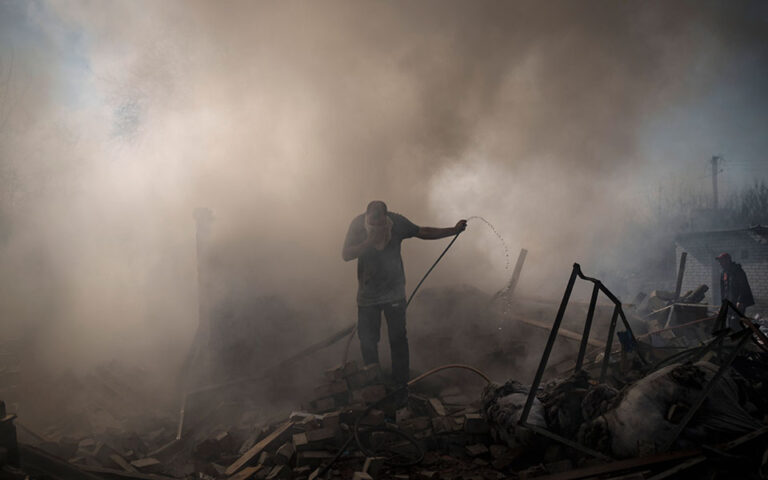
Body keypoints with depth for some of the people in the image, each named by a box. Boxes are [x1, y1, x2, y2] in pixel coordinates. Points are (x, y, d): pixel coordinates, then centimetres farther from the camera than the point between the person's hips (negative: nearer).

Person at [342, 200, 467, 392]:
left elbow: (422, 232, 2)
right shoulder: (358, 224, -12)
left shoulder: (396, 222, -11)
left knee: (398, 338, 3)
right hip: (367, 294, 0)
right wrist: (369, 242, -29)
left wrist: (453, 230, -4)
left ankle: (400, 384, 16)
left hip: (394, 292, 0)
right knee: (367, 340, 8)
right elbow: (346, 255, -16)